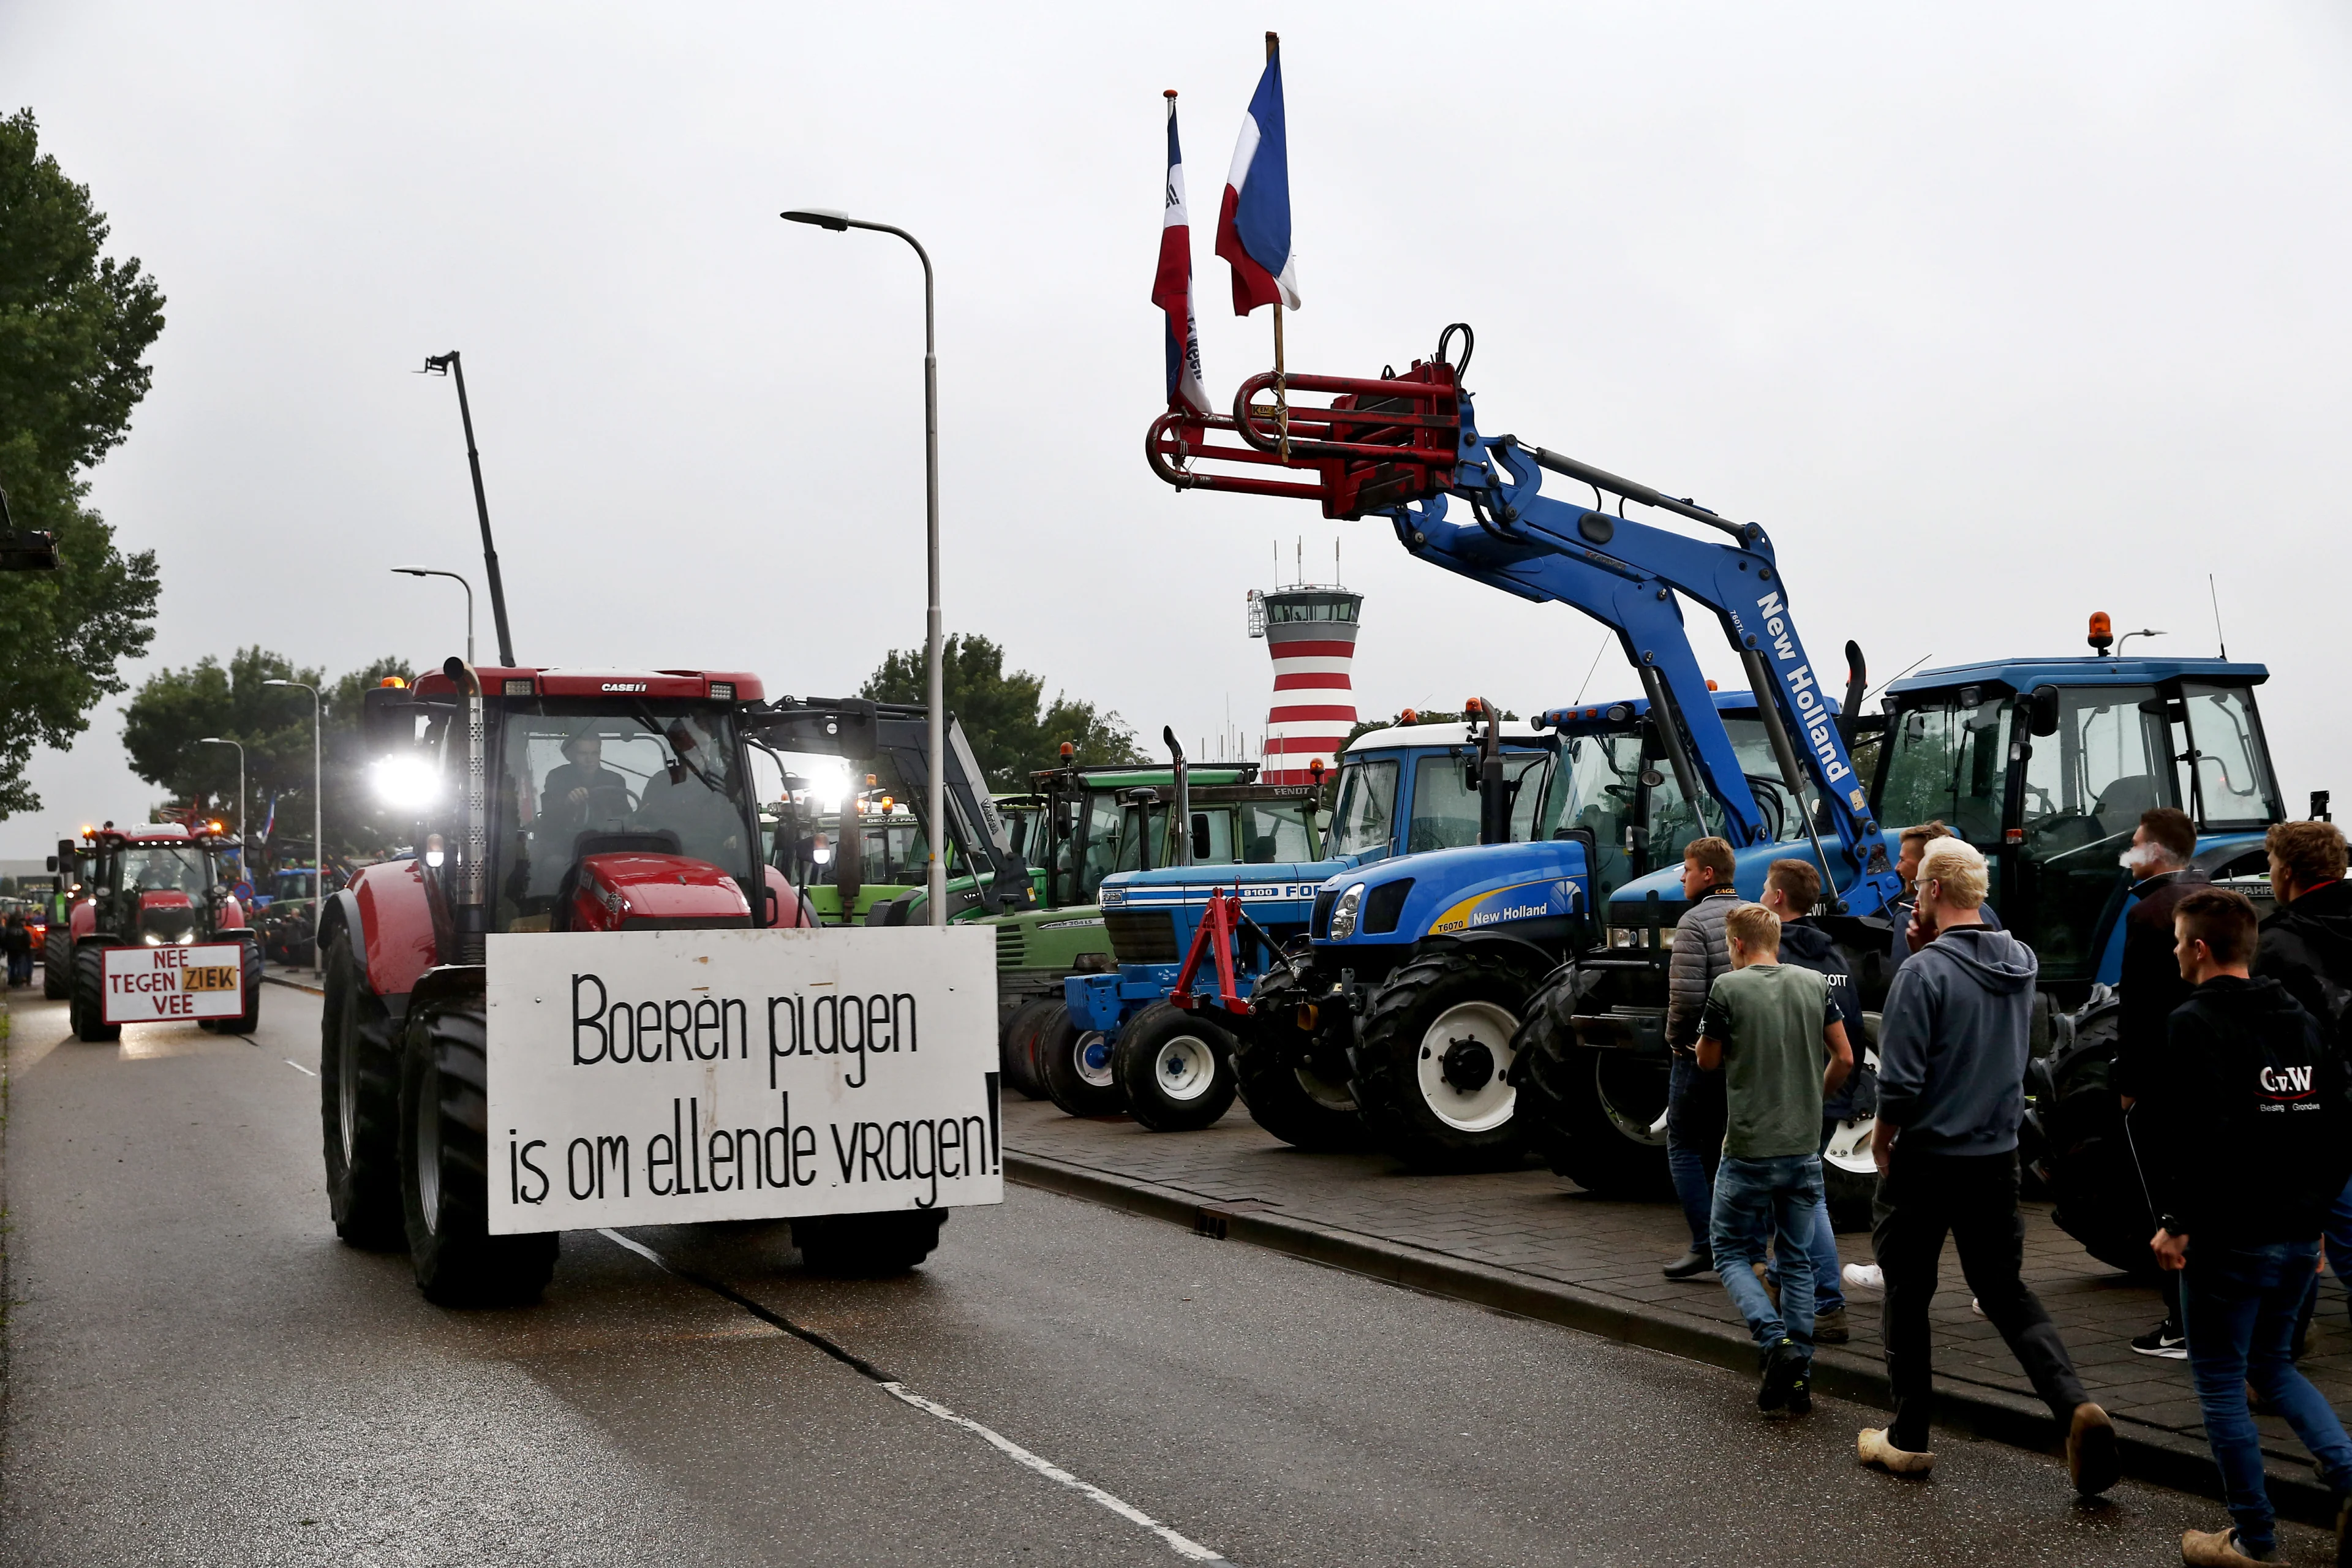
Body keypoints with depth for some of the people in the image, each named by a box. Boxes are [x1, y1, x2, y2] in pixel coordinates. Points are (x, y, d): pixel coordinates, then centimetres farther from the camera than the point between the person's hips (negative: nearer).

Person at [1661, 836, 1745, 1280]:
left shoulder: (1696, 921, -14)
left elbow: (1685, 993, -20)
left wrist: (1675, 1038, -4)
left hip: (1701, 1051, -7)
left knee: (1684, 1145, 4)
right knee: (1725, 1148, 15)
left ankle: (1706, 1244, -3)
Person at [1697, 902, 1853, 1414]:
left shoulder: (1729, 988, -10)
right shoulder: (1815, 984, 4)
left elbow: (1707, 1062, -1)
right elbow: (1844, 1059, 6)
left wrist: (1708, 1031, 18)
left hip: (1749, 1151, -4)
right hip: (1805, 1148, 5)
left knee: (1733, 1255, 8)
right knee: (1797, 1261, 13)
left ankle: (1775, 1341, -15)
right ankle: (1797, 1378, 11)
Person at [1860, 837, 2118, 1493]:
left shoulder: (1923, 974, -19)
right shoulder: (2021, 962, 2)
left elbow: (1900, 1082, -20)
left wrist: (1881, 1142, -2)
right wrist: (1935, 946, 9)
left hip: (1926, 1162, -6)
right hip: (1998, 1160, 6)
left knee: (1907, 1297, 10)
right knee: (2004, 1290, 14)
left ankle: (1908, 1439, 18)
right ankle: (2075, 1406, -6)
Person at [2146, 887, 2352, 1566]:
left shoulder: (2194, 1023, -14)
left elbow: (2203, 1136, -24)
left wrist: (2178, 1223, -16)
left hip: (2228, 1237, -7)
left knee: (2221, 1383, 5)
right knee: (2272, 1364, 24)